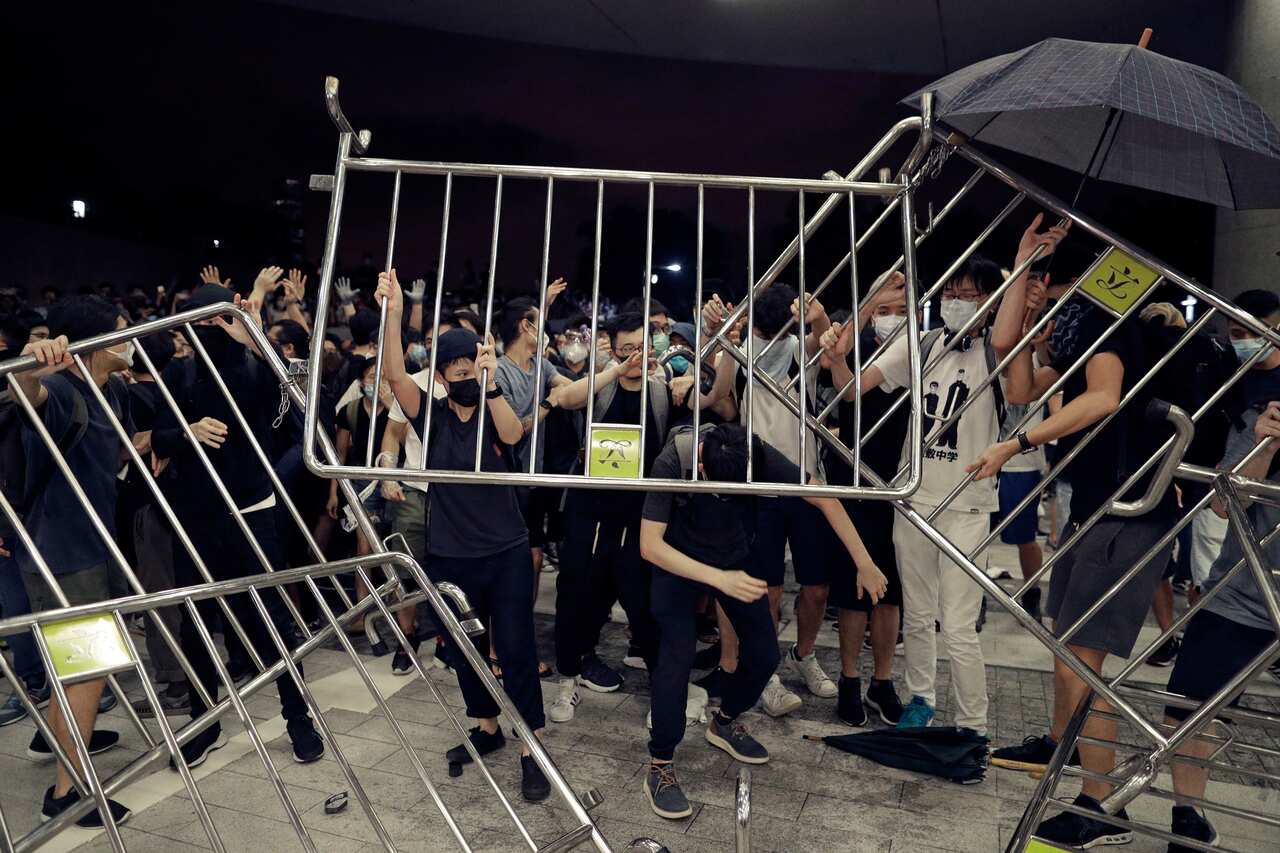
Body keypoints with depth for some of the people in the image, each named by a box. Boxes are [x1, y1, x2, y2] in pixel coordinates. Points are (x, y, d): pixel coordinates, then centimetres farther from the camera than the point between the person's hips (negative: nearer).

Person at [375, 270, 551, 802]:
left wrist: (490, 383, -41)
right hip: (450, 557, 2)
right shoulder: (431, 417, -1)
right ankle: (488, 728, 36)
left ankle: (531, 749, 10)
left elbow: (513, 435, -26)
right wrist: (393, 313, -32)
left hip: (507, 553, -2)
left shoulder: (493, 414, -2)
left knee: (516, 648, -1)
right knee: (466, 650, 15)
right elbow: (396, 376, -18)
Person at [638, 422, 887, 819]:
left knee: (764, 653, 2)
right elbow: (649, 545, -33)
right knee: (678, 654, -18)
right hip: (678, 561, -3)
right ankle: (659, 766, -1)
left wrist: (864, 563, -14)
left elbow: (824, 499, -16)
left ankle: (724, 723, 31)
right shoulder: (671, 463, -34)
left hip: (735, 557, 4)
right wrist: (720, 579, -42)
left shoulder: (758, 457, -26)